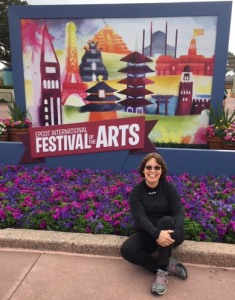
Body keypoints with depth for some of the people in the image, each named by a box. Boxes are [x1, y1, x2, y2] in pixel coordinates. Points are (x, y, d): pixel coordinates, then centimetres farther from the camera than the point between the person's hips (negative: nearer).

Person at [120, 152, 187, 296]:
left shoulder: (169, 187, -7)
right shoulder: (136, 191, -7)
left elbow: (179, 213, -18)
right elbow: (141, 217, -20)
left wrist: (175, 233, -39)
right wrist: (157, 233, -39)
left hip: (168, 232, -1)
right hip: (147, 234, 1)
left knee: (166, 220, -35)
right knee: (126, 250, -27)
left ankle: (162, 271, -27)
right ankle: (168, 265, -15)